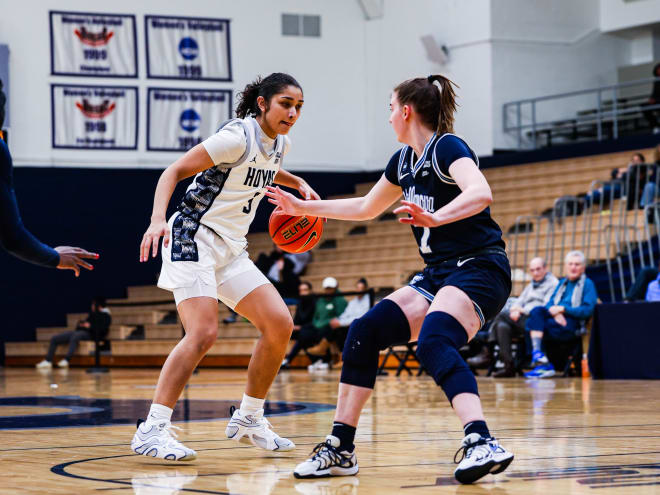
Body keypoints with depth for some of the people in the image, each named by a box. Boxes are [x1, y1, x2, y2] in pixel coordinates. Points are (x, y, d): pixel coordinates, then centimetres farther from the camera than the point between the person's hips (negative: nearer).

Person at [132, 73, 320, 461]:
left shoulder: (279, 143, 9)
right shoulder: (237, 137, -15)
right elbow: (174, 171, -16)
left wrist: (297, 183, 18)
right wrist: (158, 219, -31)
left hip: (231, 250, 8)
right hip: (194, 237, -8)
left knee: (280, 325, -2)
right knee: (204, 332, -23)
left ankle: (249, 419, 12)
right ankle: (153, 429, -19)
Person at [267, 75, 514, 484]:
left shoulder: (447, 148, -12)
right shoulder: (404, 159, 15)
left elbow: (481, 193, -31)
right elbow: (366, 207, 31)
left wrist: (435, 217, -47)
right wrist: (303, 207, 33)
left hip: (479, 269, -9)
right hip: (438, 273, 9)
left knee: (434, 341, -35)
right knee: (365, 331, -5)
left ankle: (482, 443, -49)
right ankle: (341, 449, -1)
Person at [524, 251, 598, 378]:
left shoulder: (588, 284, 7)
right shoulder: (562, 283, 25)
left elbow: (588, 310, -6)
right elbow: (550, 303, 14)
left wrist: (563, 309, -14)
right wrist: (554, 311, -11)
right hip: (558, 319, 5)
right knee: (537, 311, -29)